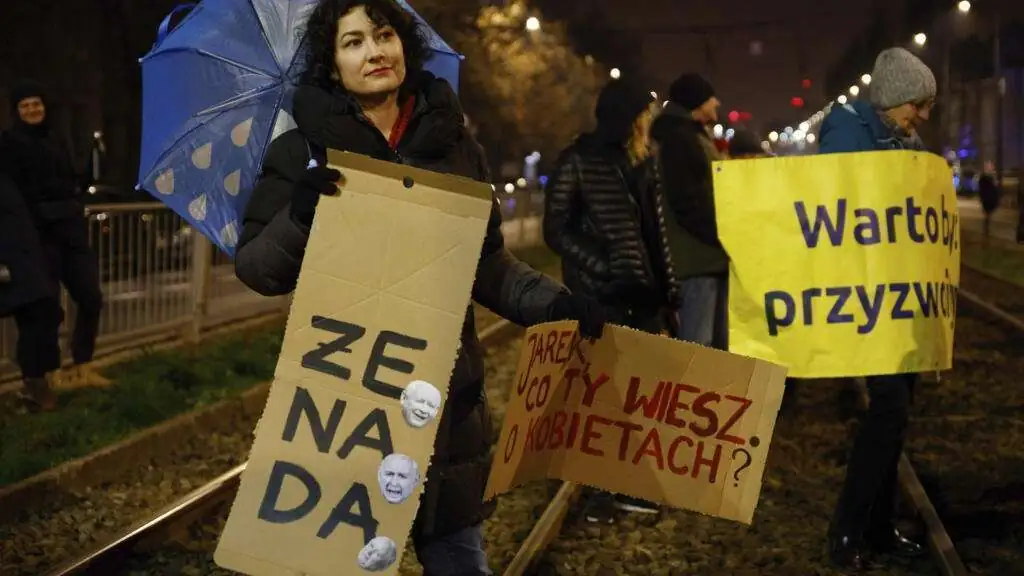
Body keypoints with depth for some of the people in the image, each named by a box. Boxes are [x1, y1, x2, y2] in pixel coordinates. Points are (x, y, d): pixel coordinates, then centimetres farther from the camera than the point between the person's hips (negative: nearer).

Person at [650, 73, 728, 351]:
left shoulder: (696, 136, 23)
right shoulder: (677, 138, -9)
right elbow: (686, 202, -18)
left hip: (709, 255, 10)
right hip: (697, 256, -10)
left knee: (718, 343, 12)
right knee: (696, 347, -11)